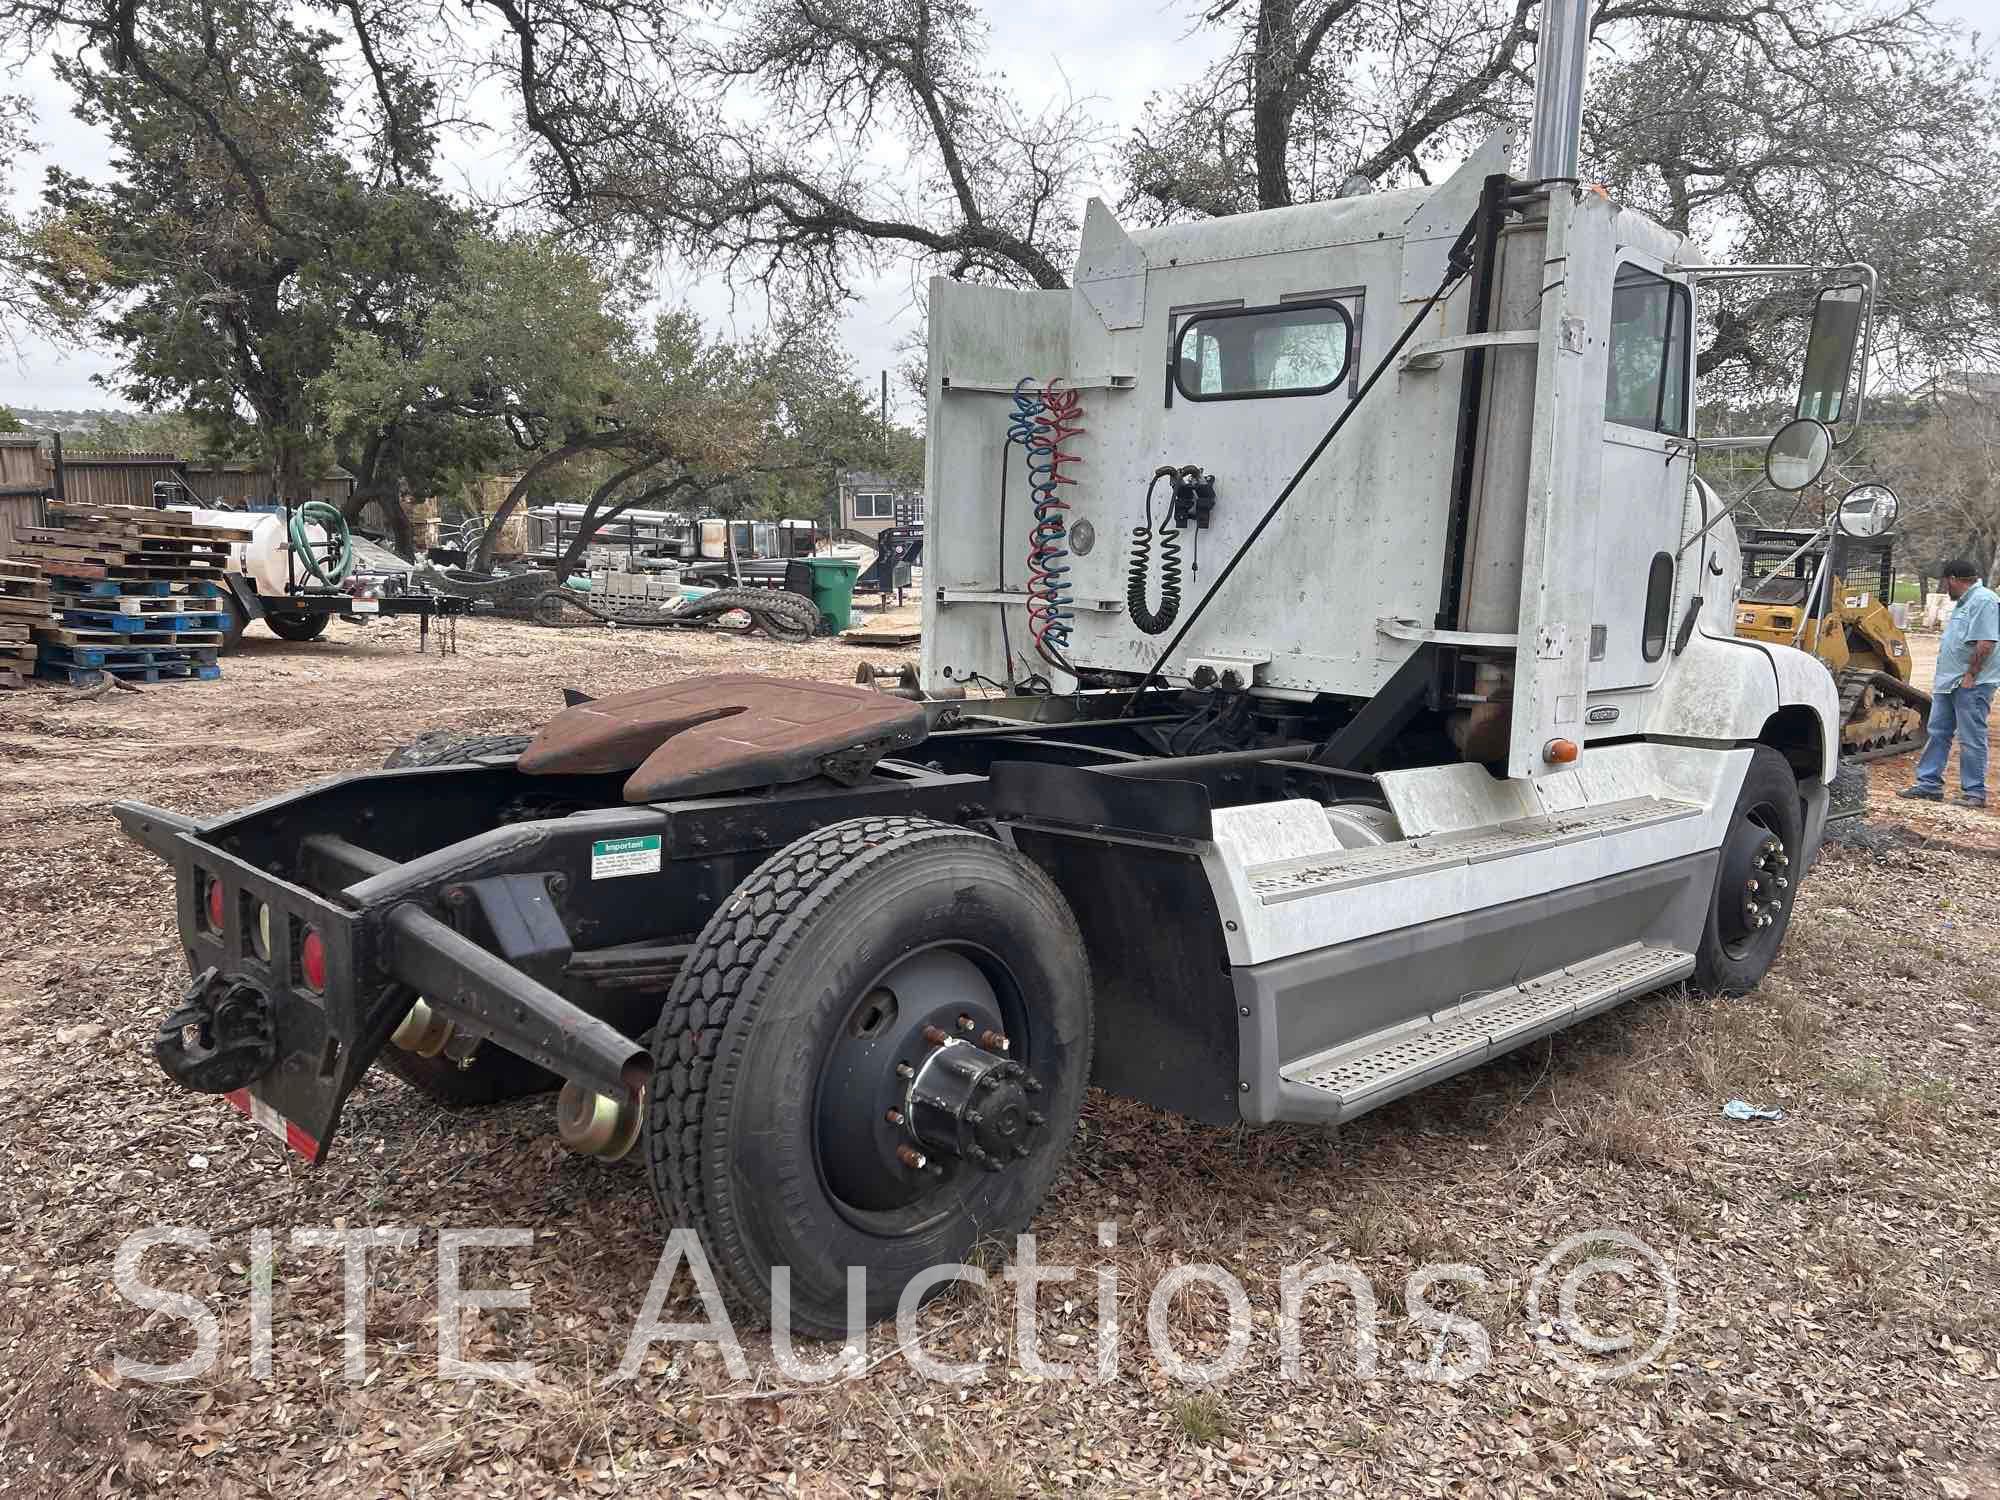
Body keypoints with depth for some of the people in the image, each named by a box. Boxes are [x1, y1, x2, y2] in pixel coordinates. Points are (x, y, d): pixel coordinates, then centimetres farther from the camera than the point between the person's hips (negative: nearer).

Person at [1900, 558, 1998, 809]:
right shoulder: (1966, 602, 19)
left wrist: (1970, 675, -20)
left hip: (1971, 685, -10)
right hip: (1949, 682, 10)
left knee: (1972, 739, -3)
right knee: (1938, 733, 11)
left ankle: (1974, 792, 4)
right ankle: (1928, 784, 17)